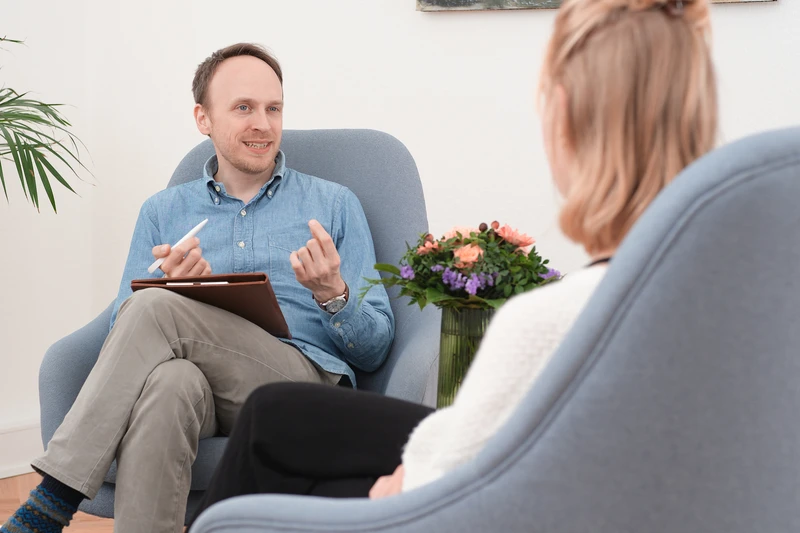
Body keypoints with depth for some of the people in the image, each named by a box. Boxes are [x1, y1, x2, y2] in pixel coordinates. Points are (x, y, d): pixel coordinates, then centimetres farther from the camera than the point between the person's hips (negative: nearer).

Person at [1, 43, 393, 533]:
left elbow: (375, 350, 11)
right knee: (168, 382, -38)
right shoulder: (164, 212, 22)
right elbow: (123, 335, 13)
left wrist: (332, 294, -10)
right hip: (202, 384, 1)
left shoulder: (334, 205, 17)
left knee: (155, 309, -27)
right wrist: (165, 287, -8)